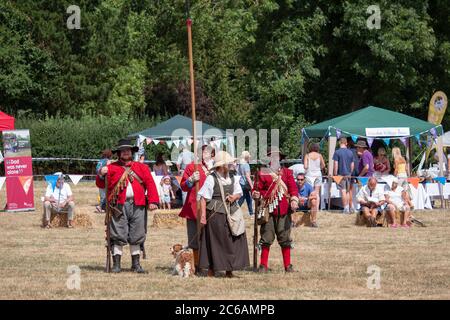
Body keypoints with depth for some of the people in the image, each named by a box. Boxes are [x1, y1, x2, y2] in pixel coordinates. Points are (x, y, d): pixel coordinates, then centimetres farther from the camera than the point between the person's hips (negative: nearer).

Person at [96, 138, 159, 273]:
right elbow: (101, 185, 9)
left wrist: (153, 201, -6)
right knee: (118, 236, -3)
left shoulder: (141, 168, 15)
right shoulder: (112, 168, 11)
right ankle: (116, 264, 1)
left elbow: (150, 184, 7)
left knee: (136, 236, 5)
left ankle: (136, 264, 13)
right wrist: (101, 175, -12)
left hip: (137, 206, 2)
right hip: (119, 206, -2)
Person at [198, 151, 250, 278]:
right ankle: (211, 269, 7)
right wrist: (203, 214, -16)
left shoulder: (232, 178, 10)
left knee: (232, 240, 2)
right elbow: (203, 197, -11)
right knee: (215, 242, -2)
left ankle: (229, 270, 7)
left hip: (231, 213, 6)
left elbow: (239, 193, 16)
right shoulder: (211, 179, -9)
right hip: (216, 214, -6)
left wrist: (234, 197, -8)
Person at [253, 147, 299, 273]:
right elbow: (257, 188, 6)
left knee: (285, 239, 4)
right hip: (268, 210, -1)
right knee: (266, 238, -1)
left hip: (284, 211, 1)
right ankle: (263, 265, 5)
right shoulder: (262, 173, 9)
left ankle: (288, 265, 10)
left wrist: (294, 200, -12)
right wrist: (256, 194, -17)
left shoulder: (287, 172, 13)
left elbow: (293, 187, 4)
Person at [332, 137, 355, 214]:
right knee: (347, 191, 13)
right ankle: (348, 207, 15)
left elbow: (335, 164, -11)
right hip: (348, 174, 5)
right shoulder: (350, 152, 6)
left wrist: (335, 174, -4)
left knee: (343, 191, -4)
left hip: (341, 174, -5)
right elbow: (352, 165, 10)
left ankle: (345, 208, -7)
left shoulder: (337, 152, -8)